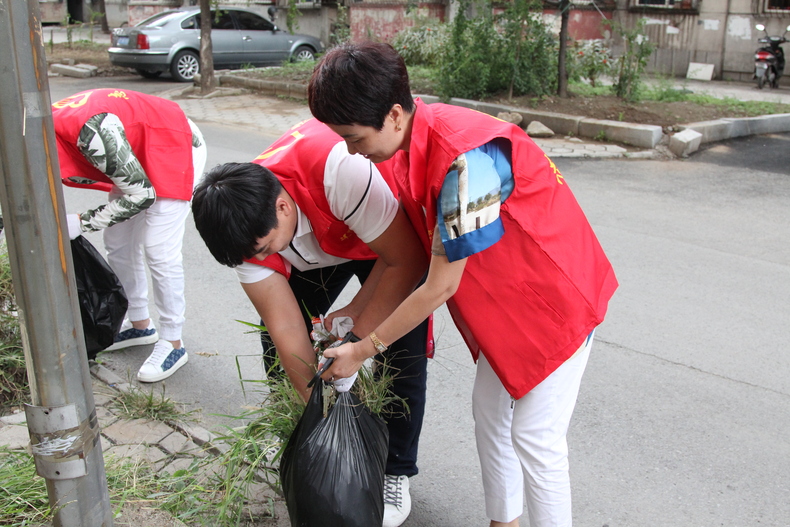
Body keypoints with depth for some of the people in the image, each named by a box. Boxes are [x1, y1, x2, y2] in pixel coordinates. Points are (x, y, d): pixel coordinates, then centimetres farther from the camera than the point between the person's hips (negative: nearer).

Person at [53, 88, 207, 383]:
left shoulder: (89, 132, -37)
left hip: (175, 147, -9)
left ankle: (172, 344, 1)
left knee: (158, 251, -12)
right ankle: (140, 325, 28)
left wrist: (80, 223, -23)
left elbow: (142, 195, -27)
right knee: (118, 244, 11)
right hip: (136, 154, 9)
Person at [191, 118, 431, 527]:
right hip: (316, 248, 4)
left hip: (391, 237, -4)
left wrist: (354, 326, -28)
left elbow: (405, 261, -32)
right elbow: (288, 332, -22)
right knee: (276, 344, -5)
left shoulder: (340, 170, -43)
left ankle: (395, 473, 5)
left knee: (400, 350, -15)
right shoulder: (248, 230, -25)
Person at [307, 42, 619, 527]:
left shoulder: (466, 159, -34)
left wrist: (363, 350, -15)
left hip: (557, 295, -8)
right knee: (490, 410, 15)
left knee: (534, 437, -2)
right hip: (507, 298, 9)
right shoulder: (412, 143, -7)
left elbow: (441, 287, -25)